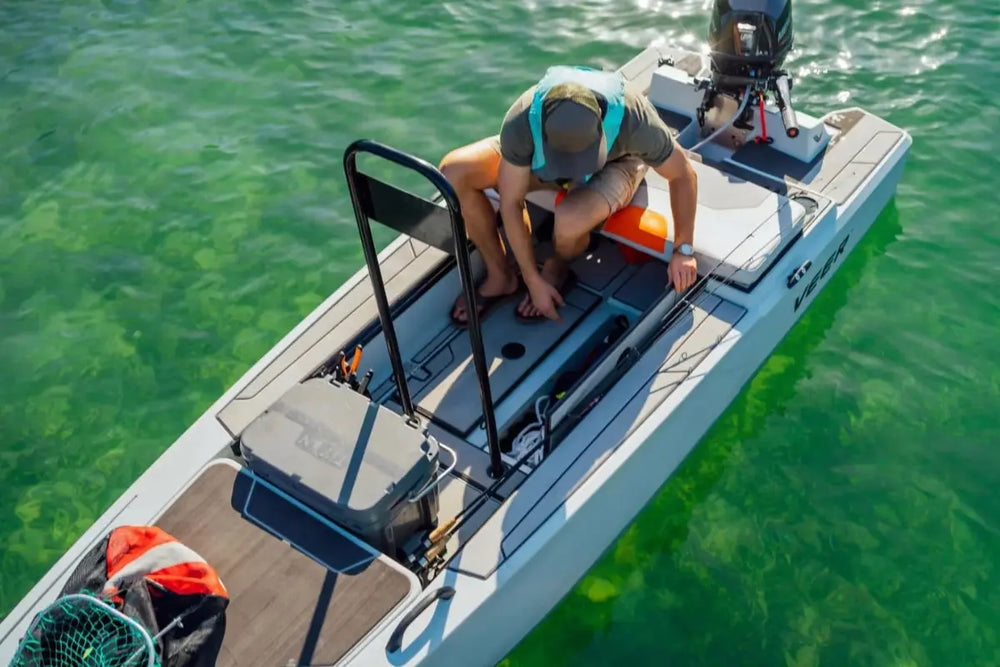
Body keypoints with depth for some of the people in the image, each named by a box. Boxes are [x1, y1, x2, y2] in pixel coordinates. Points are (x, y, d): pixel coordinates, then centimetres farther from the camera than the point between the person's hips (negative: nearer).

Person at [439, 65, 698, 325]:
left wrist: (683, 249, -16)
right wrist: (533, 281, -21)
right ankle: (500, 276, -2)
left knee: (570, 219, -38)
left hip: (614, 163, -2)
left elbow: (683, 174, -20)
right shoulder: (520, 122, -36)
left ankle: (557, 267, 0)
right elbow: (510, 204, -24)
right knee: (453, 171, -20)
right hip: (543, 159, 3)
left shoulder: (634, 120, -39)